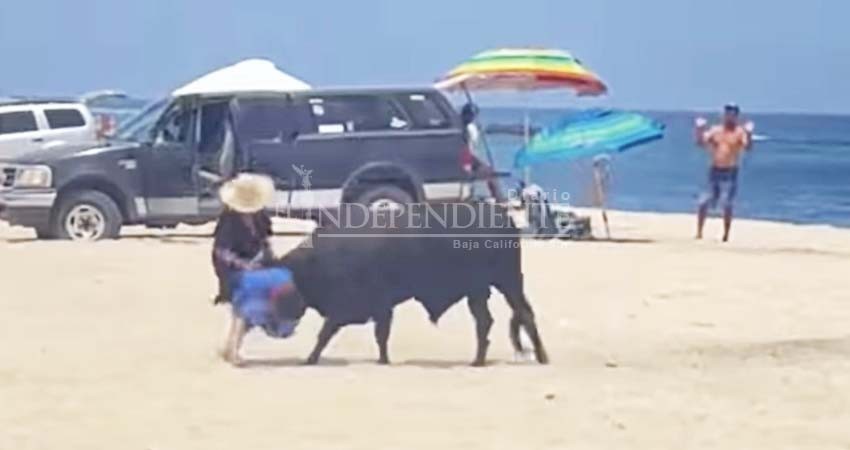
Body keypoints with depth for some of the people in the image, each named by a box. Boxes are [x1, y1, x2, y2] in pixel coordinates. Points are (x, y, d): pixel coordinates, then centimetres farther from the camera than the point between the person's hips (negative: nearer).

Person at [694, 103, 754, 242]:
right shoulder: (715, 130, 8)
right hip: (714, 171, 4)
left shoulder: (740, 132, -4)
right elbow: (701, 142, 3)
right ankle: (699, 233, 14)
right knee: (703, 203, 2)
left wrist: (749, 134, -37)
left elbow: (747, 147, -20)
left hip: (730, 172, -4)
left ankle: (726, 235, 0)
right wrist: (699, 129, -11)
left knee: (726, 204, -10)